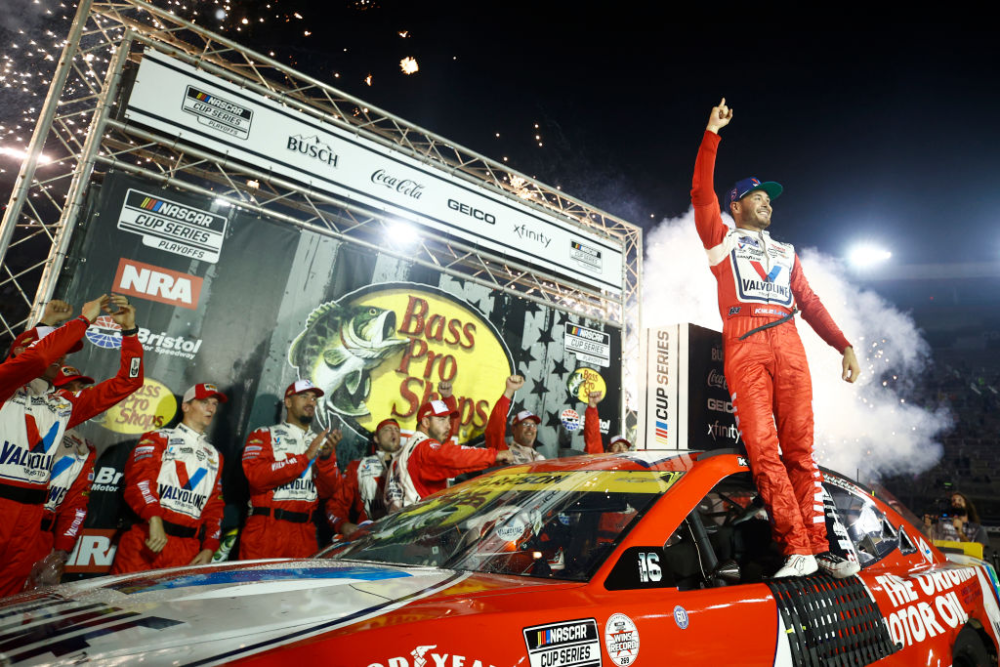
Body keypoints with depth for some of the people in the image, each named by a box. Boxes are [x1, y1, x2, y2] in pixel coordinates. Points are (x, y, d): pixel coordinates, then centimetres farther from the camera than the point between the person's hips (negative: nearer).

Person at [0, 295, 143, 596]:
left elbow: (126, 382, 11)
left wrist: (129, 331, 3)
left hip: (30, 512, 5)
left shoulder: (65, 404, 14)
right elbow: (35, 358, -21)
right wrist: (84, 319, -14)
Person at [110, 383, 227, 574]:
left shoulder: (215, 457, 22)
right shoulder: (158, 438, 7)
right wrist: (154, 519, -26)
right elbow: (139, 478, -11)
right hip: (146, 540, -4)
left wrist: (209, 548, 7)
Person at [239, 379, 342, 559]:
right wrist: (305, 457, -14)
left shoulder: (320, 443, 15)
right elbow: (256, 476, -13)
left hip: (305, 534, 3)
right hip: (266, 530, -3)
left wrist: (326, 457, -12)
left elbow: (327, 491, 5)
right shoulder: (263, 435, 5)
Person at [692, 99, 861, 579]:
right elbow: (701, 193, 6)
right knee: (762, 448, -12)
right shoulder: (721, 239, 20)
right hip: (745, 349, -4)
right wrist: (711, 134, 6)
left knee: (799, 447, -2)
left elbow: (809, 303, 23)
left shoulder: (785, 253, 31)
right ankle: (797, 549, -10)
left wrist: (845, 345, 13)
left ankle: (819, 547, 1)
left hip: (789, 346, 4)